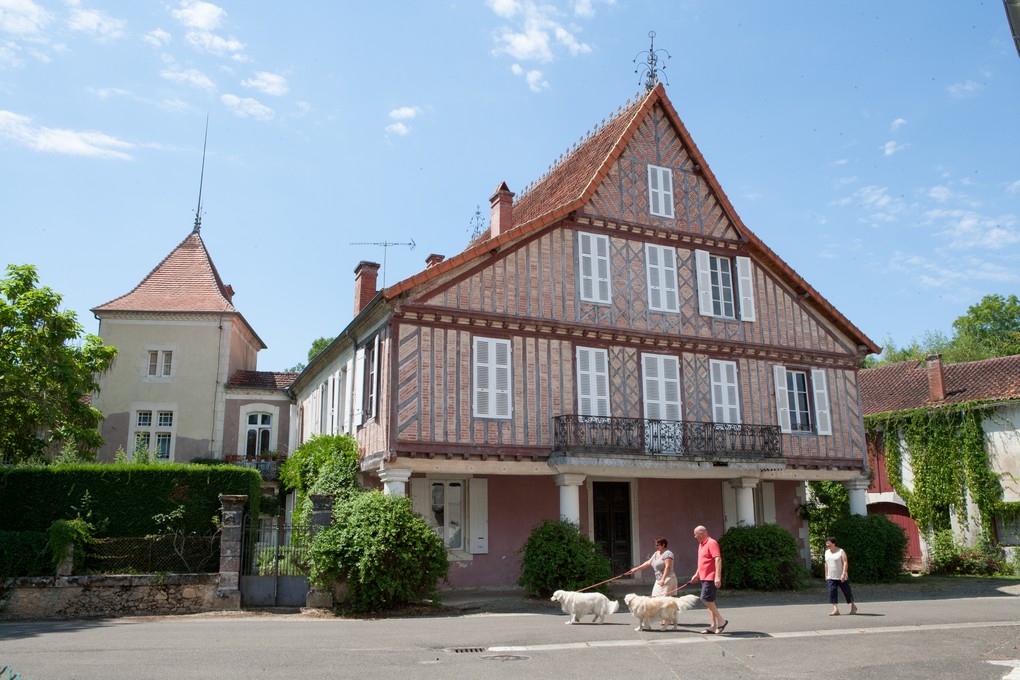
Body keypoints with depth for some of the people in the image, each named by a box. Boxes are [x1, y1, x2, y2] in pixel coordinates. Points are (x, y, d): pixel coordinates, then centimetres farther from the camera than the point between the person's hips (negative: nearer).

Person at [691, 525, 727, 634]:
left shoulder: (711, 543, -14)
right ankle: (713, 626, 12)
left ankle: (721, 621, -4)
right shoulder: (701, 544, 16)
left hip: (711, 578, -10)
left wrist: (718, 576, -28)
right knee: (709, 601, 9)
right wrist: (696, 574, 27)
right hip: (704, 577, 10)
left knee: (706, 599, -13)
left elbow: (718, 559, -22)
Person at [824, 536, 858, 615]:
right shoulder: (827, 552, 11)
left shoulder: (841, 551, -8)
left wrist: (844, 574, -24)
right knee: (832, 592, -9)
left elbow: (845, 563, -15)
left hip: (841, 577, -5)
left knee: (847, 591, 6)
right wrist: (826, 575, 15)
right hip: (831, 578, 5)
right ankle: (835, 610, -11)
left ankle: (853, 606, 28)